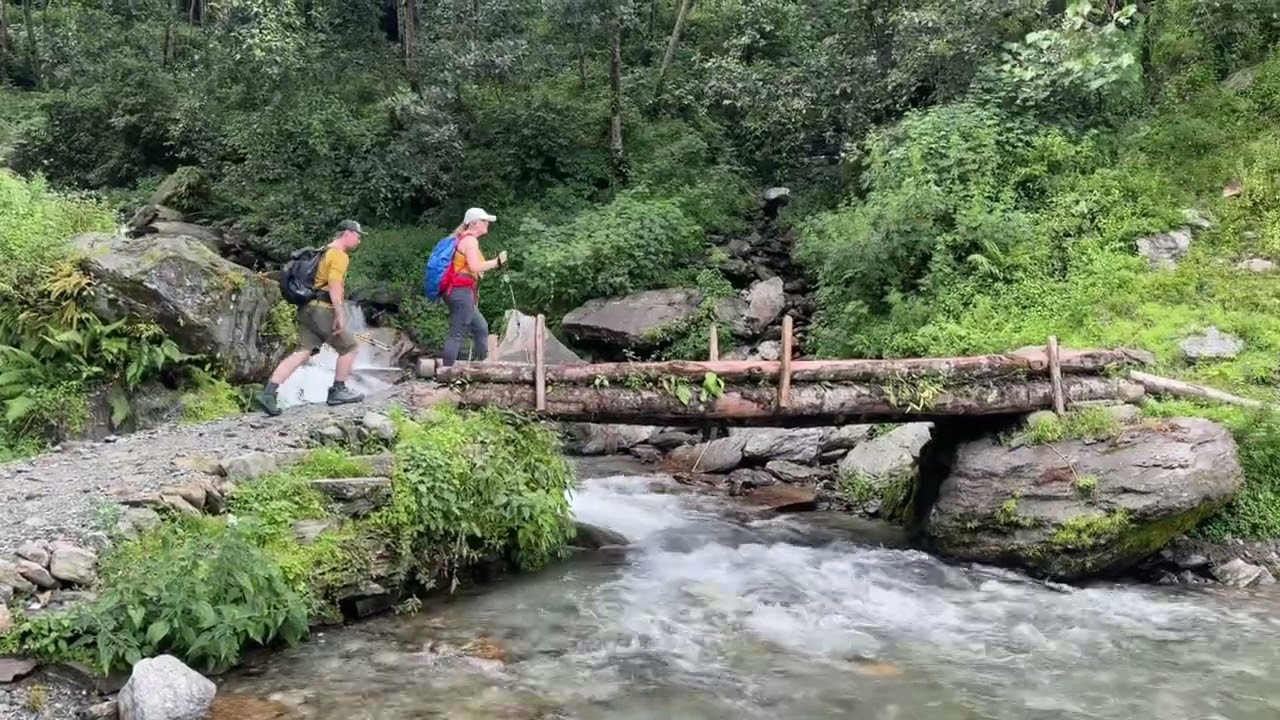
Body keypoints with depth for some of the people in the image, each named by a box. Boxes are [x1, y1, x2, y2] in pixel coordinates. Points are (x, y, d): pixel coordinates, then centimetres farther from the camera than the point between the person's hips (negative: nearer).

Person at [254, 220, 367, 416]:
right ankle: (338, 391, 14)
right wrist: (340, 315, -26)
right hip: (324, 310, -9)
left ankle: (269, 393, -10)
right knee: (348, 348, 8)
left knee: (302, 353, 1)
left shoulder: (325, 252, 22)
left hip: (308, 308, 9)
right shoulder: (339, 255, -9)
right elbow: (334, 284, -22)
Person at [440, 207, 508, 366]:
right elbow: (474, 266, -20)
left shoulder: (463, 239, 21)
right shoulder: (470, 240, -9)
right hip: (461, 291, -11)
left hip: (458, 291, 11)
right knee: (457, 334, -11)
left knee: (481, 327, 17)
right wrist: (497, 261, -11)